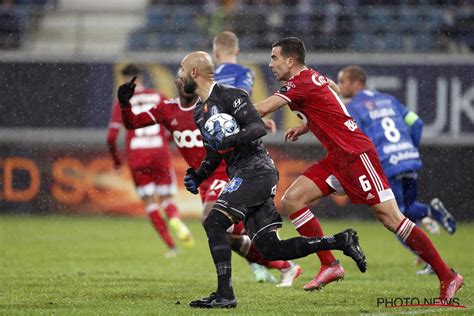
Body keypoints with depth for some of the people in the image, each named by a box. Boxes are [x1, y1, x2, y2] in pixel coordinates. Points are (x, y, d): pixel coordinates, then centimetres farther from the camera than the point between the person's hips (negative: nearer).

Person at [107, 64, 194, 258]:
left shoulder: (122, 102, 4)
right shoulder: (159, 97, 8)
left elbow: (111, 137, -1)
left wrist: (116, 160, 14)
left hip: (137, 157, -1)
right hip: (160, 154, 1)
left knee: (150, 203, 8)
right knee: (167, 200, 11)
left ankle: (171, 246, -1)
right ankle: (175, 220, -24)